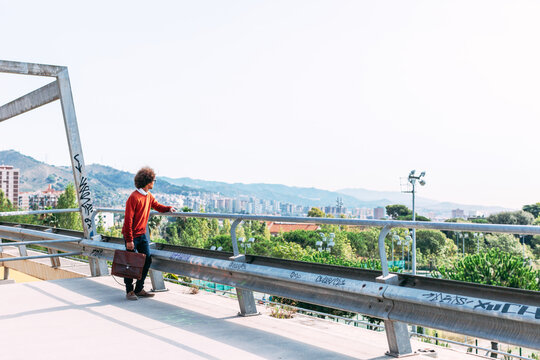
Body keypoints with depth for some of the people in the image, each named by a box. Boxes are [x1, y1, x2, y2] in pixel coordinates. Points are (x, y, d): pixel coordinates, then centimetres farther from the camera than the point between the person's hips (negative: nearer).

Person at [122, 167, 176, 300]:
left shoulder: (149, 196, 6)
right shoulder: (134, 197, -19)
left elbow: (156, 205, 24)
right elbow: (128, 219, -20)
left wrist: (168, 208, 3)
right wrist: (129, 240, -21)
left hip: (142, 234, 8)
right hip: (132, 235, -8)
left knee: (147, 260, 7)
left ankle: (139, 289, 18)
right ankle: (129, 291, 13)